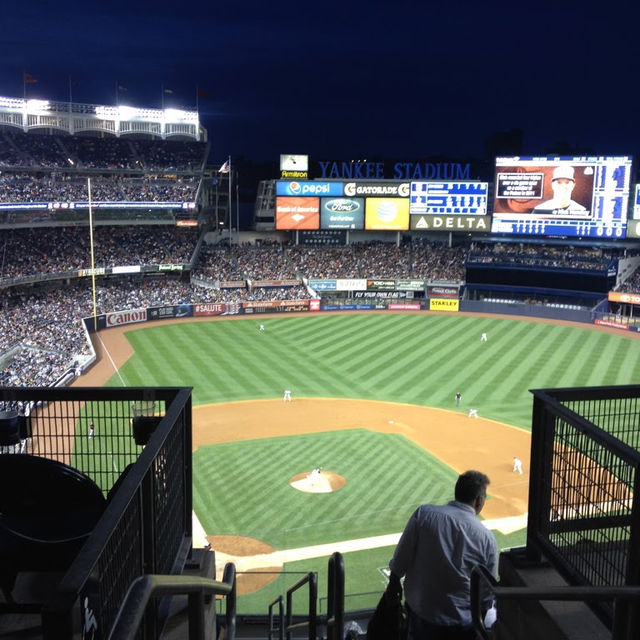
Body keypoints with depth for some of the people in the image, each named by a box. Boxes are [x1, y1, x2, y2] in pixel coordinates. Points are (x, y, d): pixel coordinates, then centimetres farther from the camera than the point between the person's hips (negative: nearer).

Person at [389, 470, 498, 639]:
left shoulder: (424, 513, -13)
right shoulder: (487, 538, -11)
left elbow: (400, 561, -7)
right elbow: (488, 594, -1)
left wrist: (394, 581, 11)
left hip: (420, 614, 1)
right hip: (463, 625, 0)